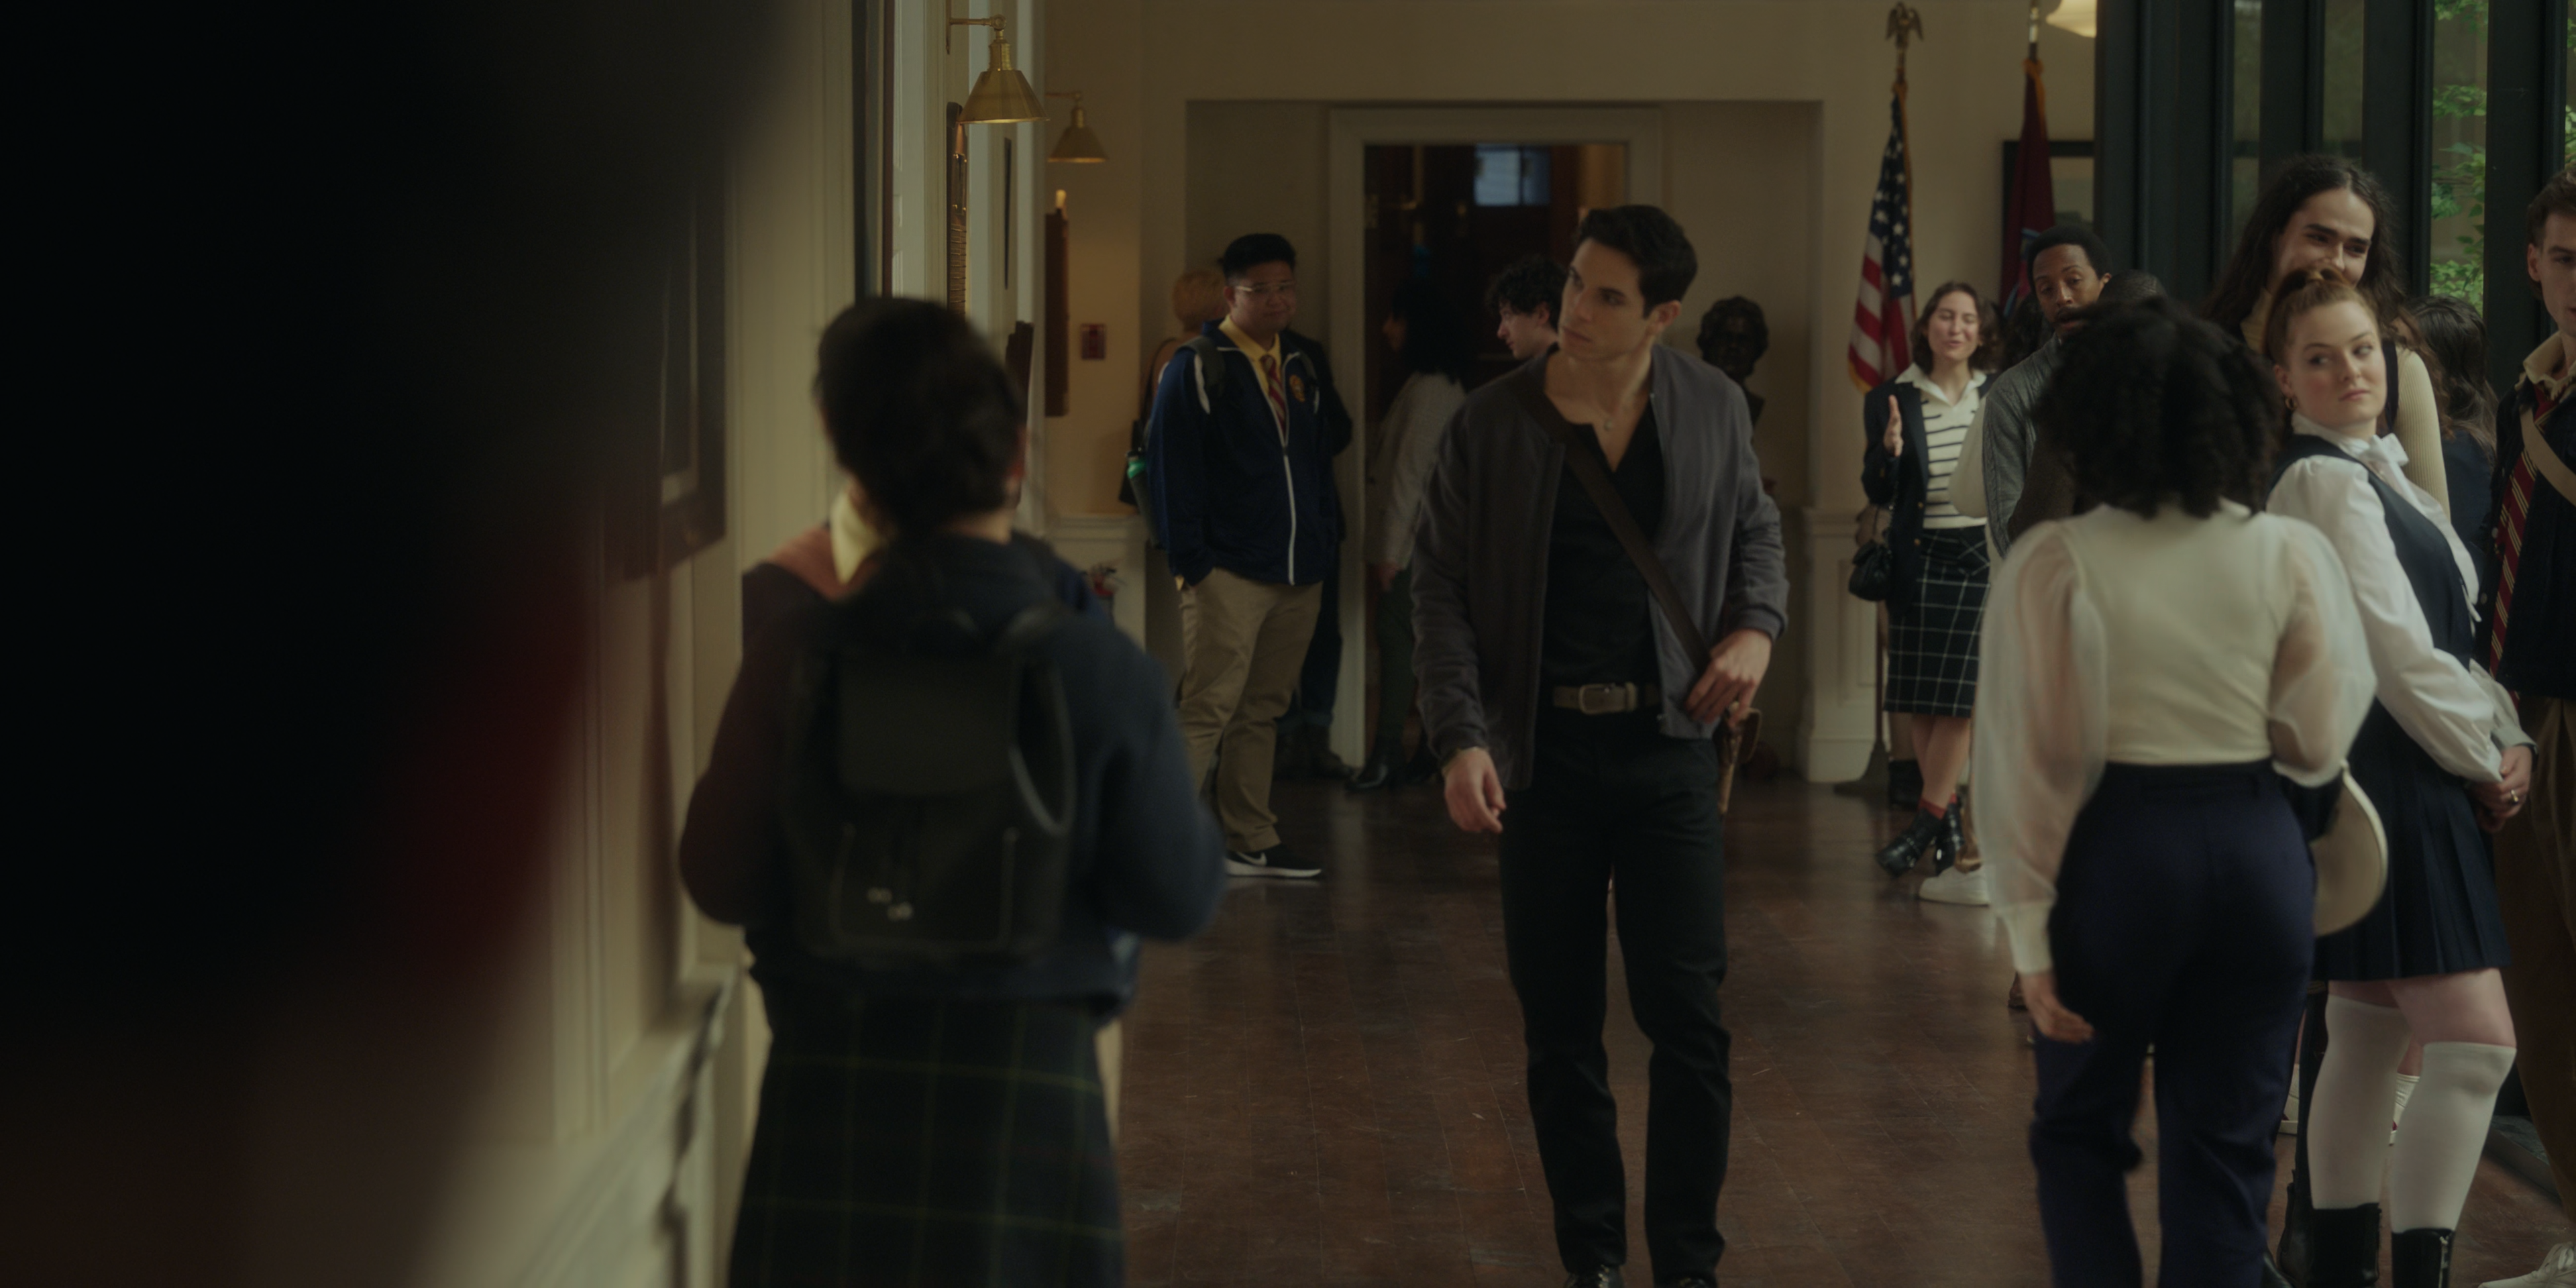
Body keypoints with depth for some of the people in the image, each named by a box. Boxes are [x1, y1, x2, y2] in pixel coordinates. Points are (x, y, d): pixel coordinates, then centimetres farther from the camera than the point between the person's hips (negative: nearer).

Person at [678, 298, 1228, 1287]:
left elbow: (720, 883, 0)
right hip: (1025, 1080, -1)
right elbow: (1179, 899, -5)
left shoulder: (793, 662, -7)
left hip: (829, 1078, 1)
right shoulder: (1103, 674, -10)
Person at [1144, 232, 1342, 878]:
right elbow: (1171, 468, -7)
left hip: (1300, 575, 7)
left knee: (1263, 711, 12)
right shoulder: (1195, 370, -4)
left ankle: (1252, 842, 18)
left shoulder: (1301, 368, 17)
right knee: (1209, 709, -12)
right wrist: (1189, 558, -13)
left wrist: (1327, 539, 13)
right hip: (1228, 574, -7)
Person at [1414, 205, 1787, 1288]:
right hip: (1542, 751, -1)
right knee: (1558, 1028, 6)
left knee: (1687, 1015, -3)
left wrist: (1757, 628, -3)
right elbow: (1441, 586, -3)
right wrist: (1459, 737, -13)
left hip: (1667, 743, 1)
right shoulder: (1493, 424, -5)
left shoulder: (1711, 408, 1)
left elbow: (1754, 531, 17)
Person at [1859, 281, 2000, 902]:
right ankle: (1949, 817, 13)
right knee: (1920, 699, 2)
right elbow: (1879, 493, 0)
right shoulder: (1892, 401, 3)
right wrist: (1888, 451, -19)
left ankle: (1926, 821, -2)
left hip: (1983, 553, -1)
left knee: (1958, 693, -8)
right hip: (1919, 558, 1)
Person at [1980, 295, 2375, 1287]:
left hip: (2114, 848, -2)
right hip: (2259, 849, 2)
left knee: (2081, 1132, 16)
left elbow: (2032, 757, -9)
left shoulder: (2055, 561, -9)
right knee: (2225, 1150, 10)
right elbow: (2316, 742, 0)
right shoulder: (2290, 553, -3)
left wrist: (2030, 931, -5)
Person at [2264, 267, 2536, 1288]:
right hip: (2385, 777, -10)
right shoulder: (2324, 481, -15)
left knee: (2368, 1037, 13)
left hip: (2420, 785, 10)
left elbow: (2452, 630, 16)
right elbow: (2397, 653, -19)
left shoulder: (2382, 470, 15)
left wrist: (2508, 736, 2)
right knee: (2475, 1043, -12)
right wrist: (2481, 757, -7)